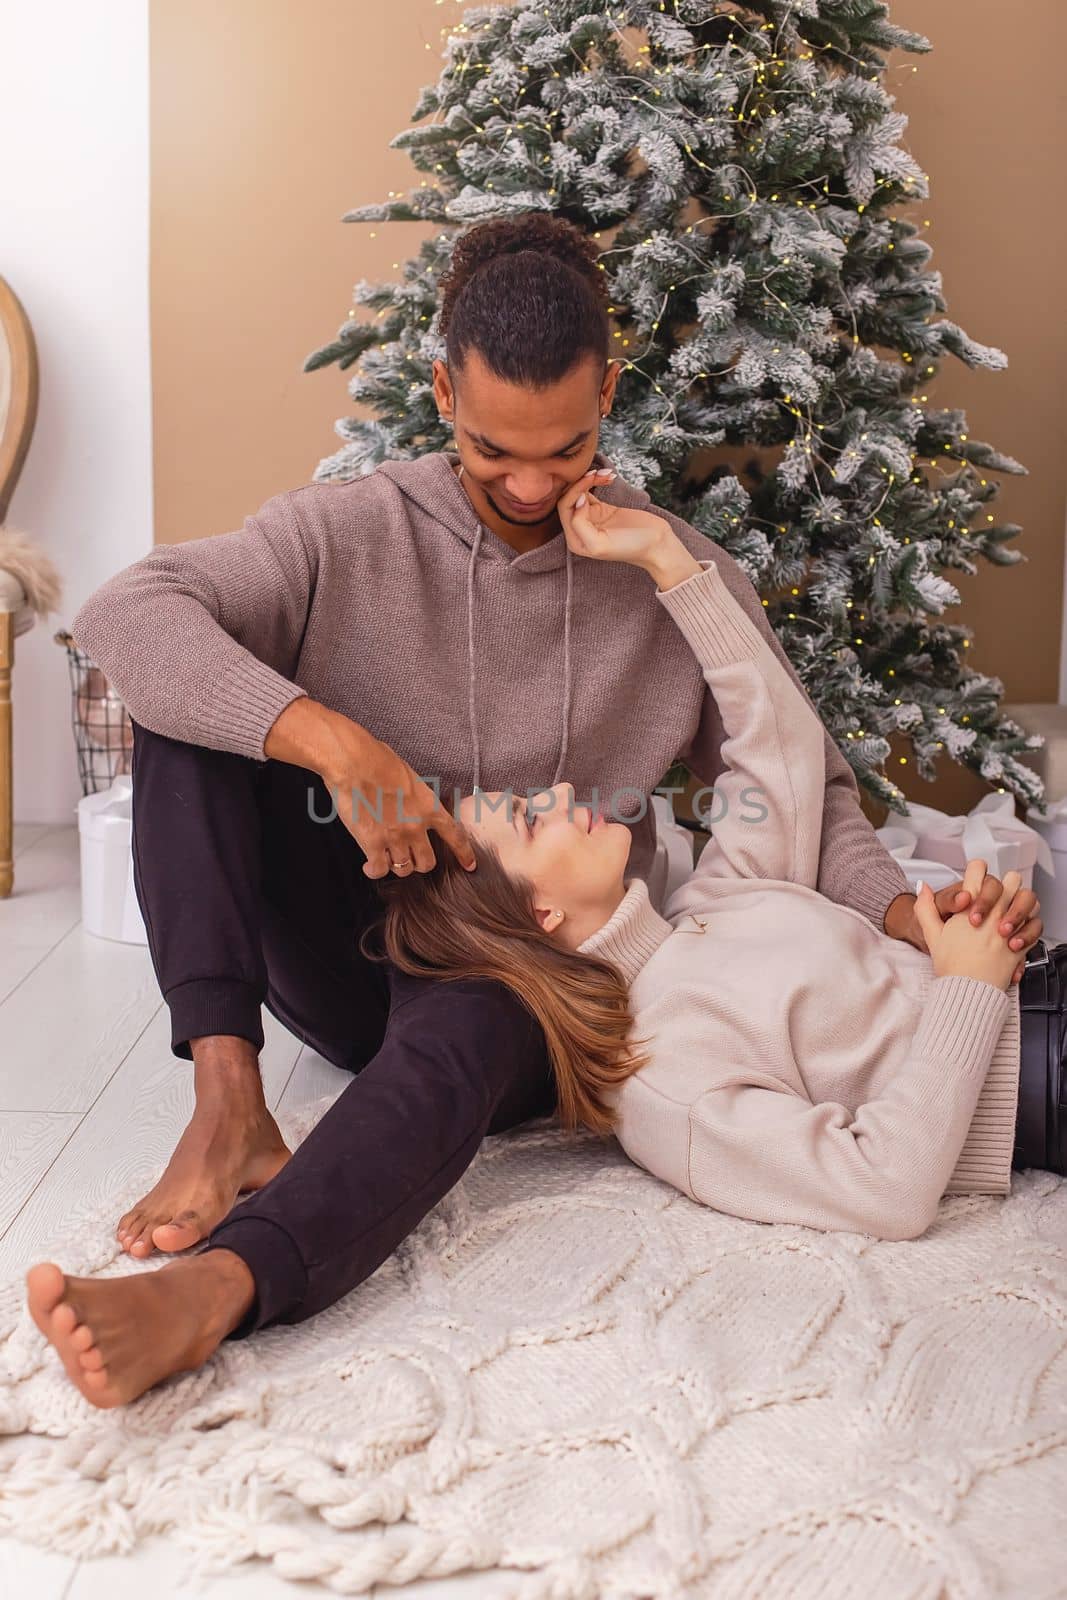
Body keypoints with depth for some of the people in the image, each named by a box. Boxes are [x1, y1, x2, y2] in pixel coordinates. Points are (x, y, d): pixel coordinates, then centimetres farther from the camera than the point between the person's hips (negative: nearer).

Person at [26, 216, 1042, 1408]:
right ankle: (229, 1106, -28)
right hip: (352, 947, 2)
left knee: (462, 1035, -39)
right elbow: (120, 613, -18)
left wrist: (902, 912, -18)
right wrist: (329, 740, -31)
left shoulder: (679, 575, -1)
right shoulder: (353, 532, -4)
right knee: (191, 691, -19)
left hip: (536, 977, -1)